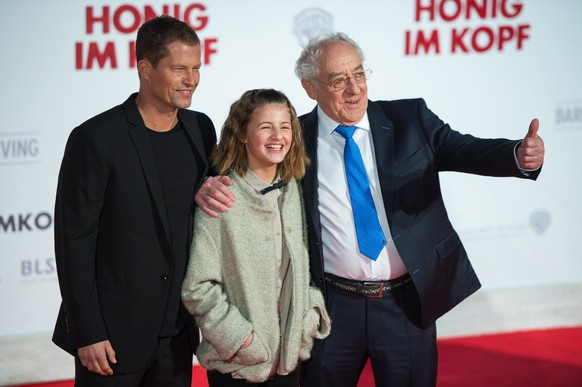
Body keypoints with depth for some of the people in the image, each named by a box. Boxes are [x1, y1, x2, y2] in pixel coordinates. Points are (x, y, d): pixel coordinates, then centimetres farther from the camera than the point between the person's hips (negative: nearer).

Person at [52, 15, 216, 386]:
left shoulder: (201, 129, 5)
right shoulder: (96, 139, -12)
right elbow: (74, 241, -11)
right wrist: (87, 334, -13)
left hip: (177, 333, 5)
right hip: (113, 335, -5)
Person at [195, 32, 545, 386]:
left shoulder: (410, 120, 0)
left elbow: (464, 149, -10)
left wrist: (521, 155, -30)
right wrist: (211, 185, -17)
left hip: (408, 303, 0)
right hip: (332, 305, 0)